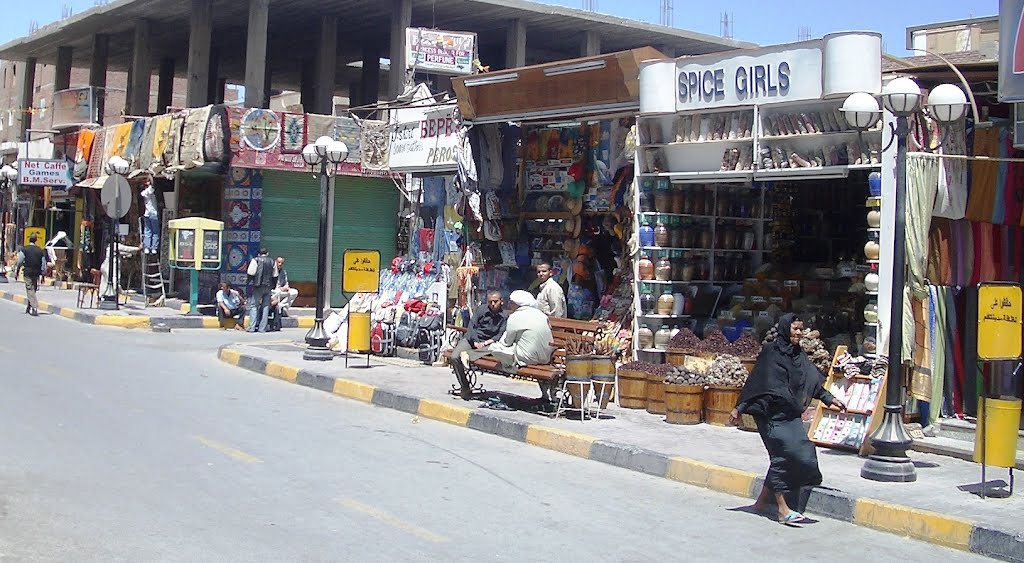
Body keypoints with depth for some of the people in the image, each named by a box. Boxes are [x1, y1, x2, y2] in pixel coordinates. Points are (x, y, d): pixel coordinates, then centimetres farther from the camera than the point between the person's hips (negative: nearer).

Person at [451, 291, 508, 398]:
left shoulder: (504, 316, 1)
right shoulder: (481, 309, 3)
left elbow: (501, 335, -7)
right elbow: (471, 326, -1)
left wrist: (485, 343, -21)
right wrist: (476, 343, -16)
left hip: (489, 343, -1)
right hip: (473, 339, 1)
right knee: (455, 357, -23)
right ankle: (465, 387, -13)